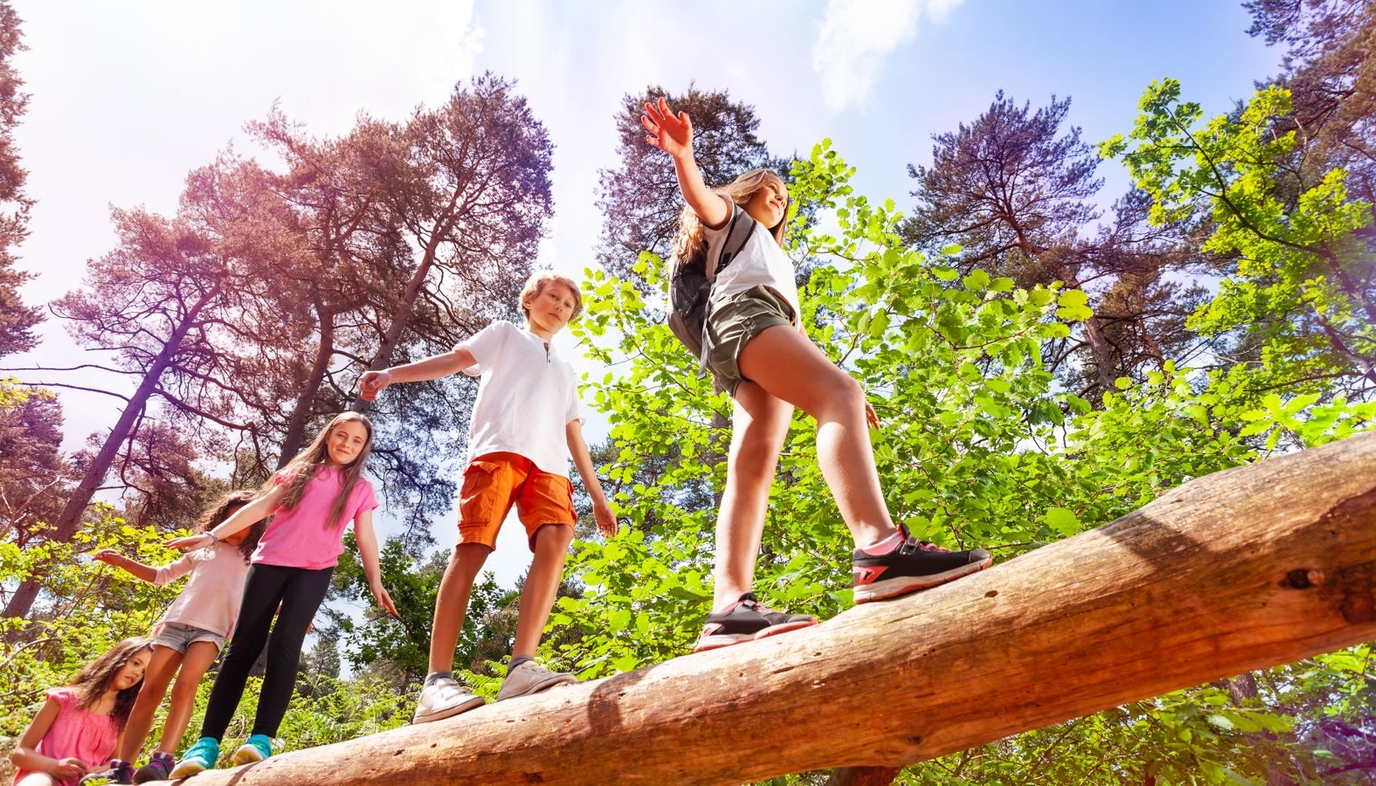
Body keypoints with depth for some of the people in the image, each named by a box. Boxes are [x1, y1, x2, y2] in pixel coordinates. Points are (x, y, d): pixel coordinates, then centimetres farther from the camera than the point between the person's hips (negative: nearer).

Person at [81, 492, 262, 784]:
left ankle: (162, 761, -30)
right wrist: (122, 561, 19)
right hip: (176, 621, 3)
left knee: (185, 685, -24)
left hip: (212, 629, -3)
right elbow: (162, 575, 28)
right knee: (150, 691, -5)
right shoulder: (204, 550, 21)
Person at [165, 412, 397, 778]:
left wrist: (375, 582, 2)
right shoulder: (301, 469, 13)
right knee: (244, 644, -3)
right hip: (270, 560, 1)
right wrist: (213, 534, 0)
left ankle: (261, 738, -19)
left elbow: (365, 538, 11)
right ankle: (207, 742, -4)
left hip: (315, 570, -1)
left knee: (285, 643, -17)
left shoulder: (360, 488, 12)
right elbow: (261, 506, 9)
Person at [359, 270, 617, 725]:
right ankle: (437, 680, -21)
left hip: (549, 463, 4)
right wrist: (391, 373, -8)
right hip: (499, 448, -4)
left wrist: (597, 494, 23)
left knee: (556, 540, -23)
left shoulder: (565, 372, 37)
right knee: (473, 547, -18)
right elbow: (454, 359, 9)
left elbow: (574, 436, 31)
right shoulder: (505, 334, 26)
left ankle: (521, 668, -32)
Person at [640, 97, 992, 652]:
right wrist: (682, 155, -19)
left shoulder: (777, 261, 46)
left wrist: (836, 387, 25)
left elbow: (797, 333, 35)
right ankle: (880, 549, -51)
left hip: (767, 338, 7)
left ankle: (729, 609, -31)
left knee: (752, 468, -15)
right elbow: (700, 198, 3)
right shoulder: (729, 218, 28)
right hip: (742, 313, -7)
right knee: (840, 393, -31)